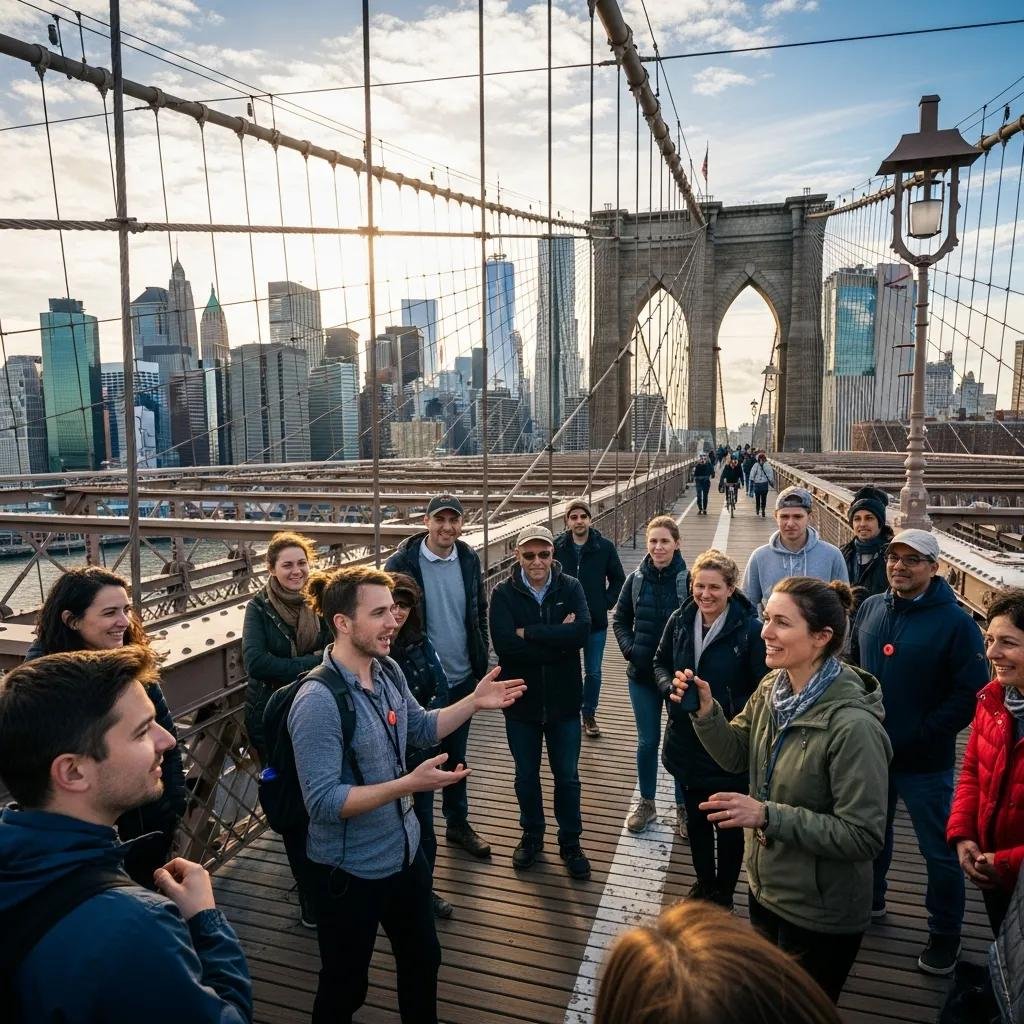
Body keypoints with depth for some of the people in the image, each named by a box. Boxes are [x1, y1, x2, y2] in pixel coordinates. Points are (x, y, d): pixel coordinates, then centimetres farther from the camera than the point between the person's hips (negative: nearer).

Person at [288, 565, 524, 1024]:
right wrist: (409, 784, -35)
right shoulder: (318, 701, -29)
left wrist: (474, 701, -2)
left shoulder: (389, 671, -5)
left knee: (422, 959, 28)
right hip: (350, 869, -7)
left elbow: (420, 728, 10)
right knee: (345, 984, 18)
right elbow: (323, 801, -30)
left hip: (404, 850, 7)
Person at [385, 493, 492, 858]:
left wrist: (481, 664, 7)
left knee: (456, 756, 20)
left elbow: (479, 614, 8)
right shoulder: (402, 563, -15)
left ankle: (458, 823, 38)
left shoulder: (469, 559, -1)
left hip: (462, 677, 4)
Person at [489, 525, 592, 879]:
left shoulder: (570, 587, -9)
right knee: (526, 775, 19)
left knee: (567, 776, 15)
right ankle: (532, 835, 41)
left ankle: (570, 842, 36)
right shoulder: (503, 593, -11)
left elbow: (582, 631, -25)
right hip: (521, 700, 0)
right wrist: (558, 640, -23)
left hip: (564, 700, 0)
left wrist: (528, 632, -23)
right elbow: (504, 644, -25)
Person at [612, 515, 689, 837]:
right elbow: (620, 619, 9)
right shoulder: (636, 579, -1)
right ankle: (646, 802, 32)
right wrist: (629, 649, -4)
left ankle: (683, 807, 29)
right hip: (642, 674, 3)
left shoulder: (688, 579, -12)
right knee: (647, 741, 13)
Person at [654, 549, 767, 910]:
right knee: (695, 817, 22)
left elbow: (762, 689, -14)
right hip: (686, 740, 4)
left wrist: (726, 710, -25)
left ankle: (724, 891, 40)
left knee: (728, 823, 16)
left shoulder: (749, 629, -19)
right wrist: (671, 687, -11)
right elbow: (660, 663, 8)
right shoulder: (679, 621, -5)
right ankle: (703, 882, 46)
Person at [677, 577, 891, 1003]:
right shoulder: (771, 687, -8)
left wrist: (767, 815, -31)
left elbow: (863, 837, -26)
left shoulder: (852, 726, -30)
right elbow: (738, 756, 3)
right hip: (764, 888, 7)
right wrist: (706, 712, -15)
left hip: (820, 918, -6)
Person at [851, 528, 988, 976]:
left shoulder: (955, 621, -15)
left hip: (924, 761, -5)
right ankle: (869, 900, 45)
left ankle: (945, 936, 30)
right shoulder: (870, 608, 0)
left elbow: (971, 693, -17)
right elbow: (853, 666, 11)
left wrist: (921, 735, -18)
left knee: (939, 850, 10)